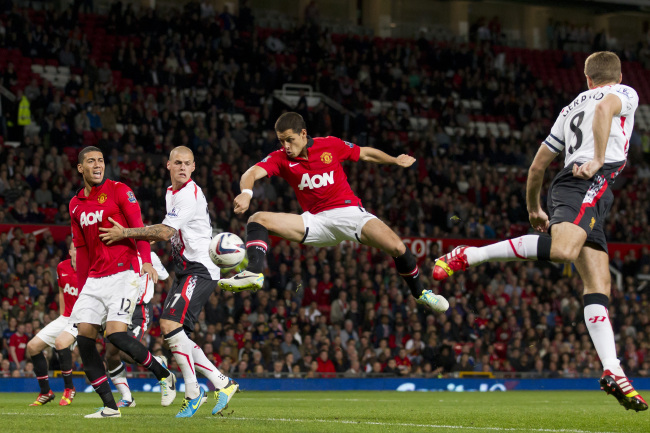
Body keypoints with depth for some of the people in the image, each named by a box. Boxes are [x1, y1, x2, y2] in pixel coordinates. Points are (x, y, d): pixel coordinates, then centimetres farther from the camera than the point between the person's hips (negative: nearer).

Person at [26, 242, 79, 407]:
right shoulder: (62, 267, 2)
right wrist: (62, 315, 16)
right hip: (65, 317, 7)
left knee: (60, 341, -33)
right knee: (33, 346, 2)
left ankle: (69, 388, -16)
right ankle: (45, 393, 14)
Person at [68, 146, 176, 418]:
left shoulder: (118, 191, -1)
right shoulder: (76, 205, 16)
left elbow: (138, 227, -9)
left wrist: (146, 261, -24)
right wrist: (81, 291, 19)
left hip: (123, 273, -6)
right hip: (94, 279, 6)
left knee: (116, 334, -19)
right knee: (84, 337, -6)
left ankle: (165, 376, 2)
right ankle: (110, 407, -2)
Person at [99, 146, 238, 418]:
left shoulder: (190, 194, -15)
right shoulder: (171, 193, 15)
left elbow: (165, 232, -20)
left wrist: (126, 233, -13)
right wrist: (133, 236, 17)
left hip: (200, 270, -10)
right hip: (185, 270, 10)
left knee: (170, 325, -21)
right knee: (173, 334, 5)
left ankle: (193, 392, -13)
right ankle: (222, 383, 10)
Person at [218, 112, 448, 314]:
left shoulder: (330, 145, -3)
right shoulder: (280, 158, -3)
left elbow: (365, 153, 14)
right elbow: (252, 173, -20)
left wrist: (396, 160, 17)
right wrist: (246, 193, -42)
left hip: (349, 211, -2)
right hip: (316, 221, 2)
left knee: (397, 248, -21)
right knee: (258, 219, -16)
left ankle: (419, 292, 5)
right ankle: (254, 272, -36)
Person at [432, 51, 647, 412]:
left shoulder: (570, 109, 33)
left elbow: (537, 167, 32)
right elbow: (605, 108, -12)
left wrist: (534, 209, 45)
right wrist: (599, 160, -16)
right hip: (590, 183, -8)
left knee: (598, 285, 0)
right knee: (563, 250, -32)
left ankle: (612, 371, -10)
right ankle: (469, 256, -28)